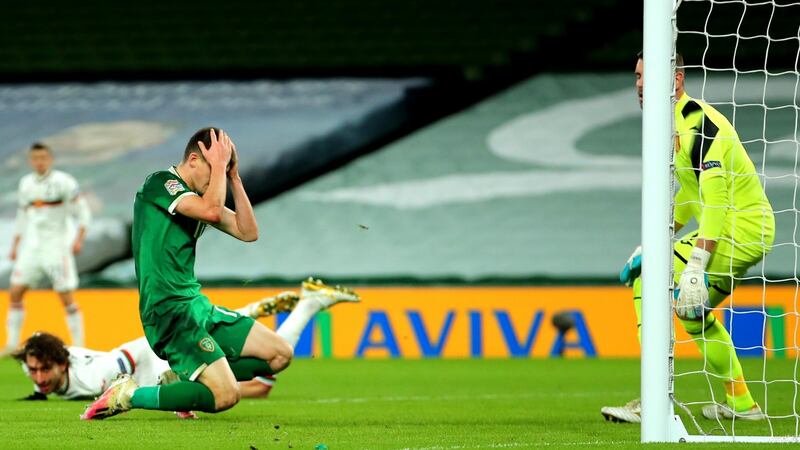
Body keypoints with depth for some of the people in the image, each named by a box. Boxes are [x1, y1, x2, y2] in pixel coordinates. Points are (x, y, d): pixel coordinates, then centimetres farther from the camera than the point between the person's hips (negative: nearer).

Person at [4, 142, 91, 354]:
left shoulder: (64, 182, -7)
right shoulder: (25, 184, 10)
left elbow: (83, 212, -5)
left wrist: (79, 239, -17)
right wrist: (15, 246, 18)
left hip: (57, 247, -5)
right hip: (31, 247, 5)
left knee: (67, 297, -6)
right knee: (15, 293, 0)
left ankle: (79, 344, 1)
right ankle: (12, 344, 7)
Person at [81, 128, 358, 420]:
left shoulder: (198, 196, 17)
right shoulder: (159, 184, -10)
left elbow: (248, 232, 15)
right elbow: (211, 211, -26)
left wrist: (233, 177, 8)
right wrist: (220, 165, -12)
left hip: (197, 305, 10)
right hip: (170, 311, -10)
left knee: (280, 354, 10)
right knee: (226, 396, -21)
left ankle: (187, 382, 9)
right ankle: (128, 396, -12)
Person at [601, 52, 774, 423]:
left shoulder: (697, 124, -19)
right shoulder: (674, 124, 14)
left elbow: (716, 201, -26)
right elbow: (687, 197, 24)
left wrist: (695, 268, -31)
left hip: (741, 228, -10)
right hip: (750, 231, 10)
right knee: (693, 311, 22)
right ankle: (741, 404, 30)